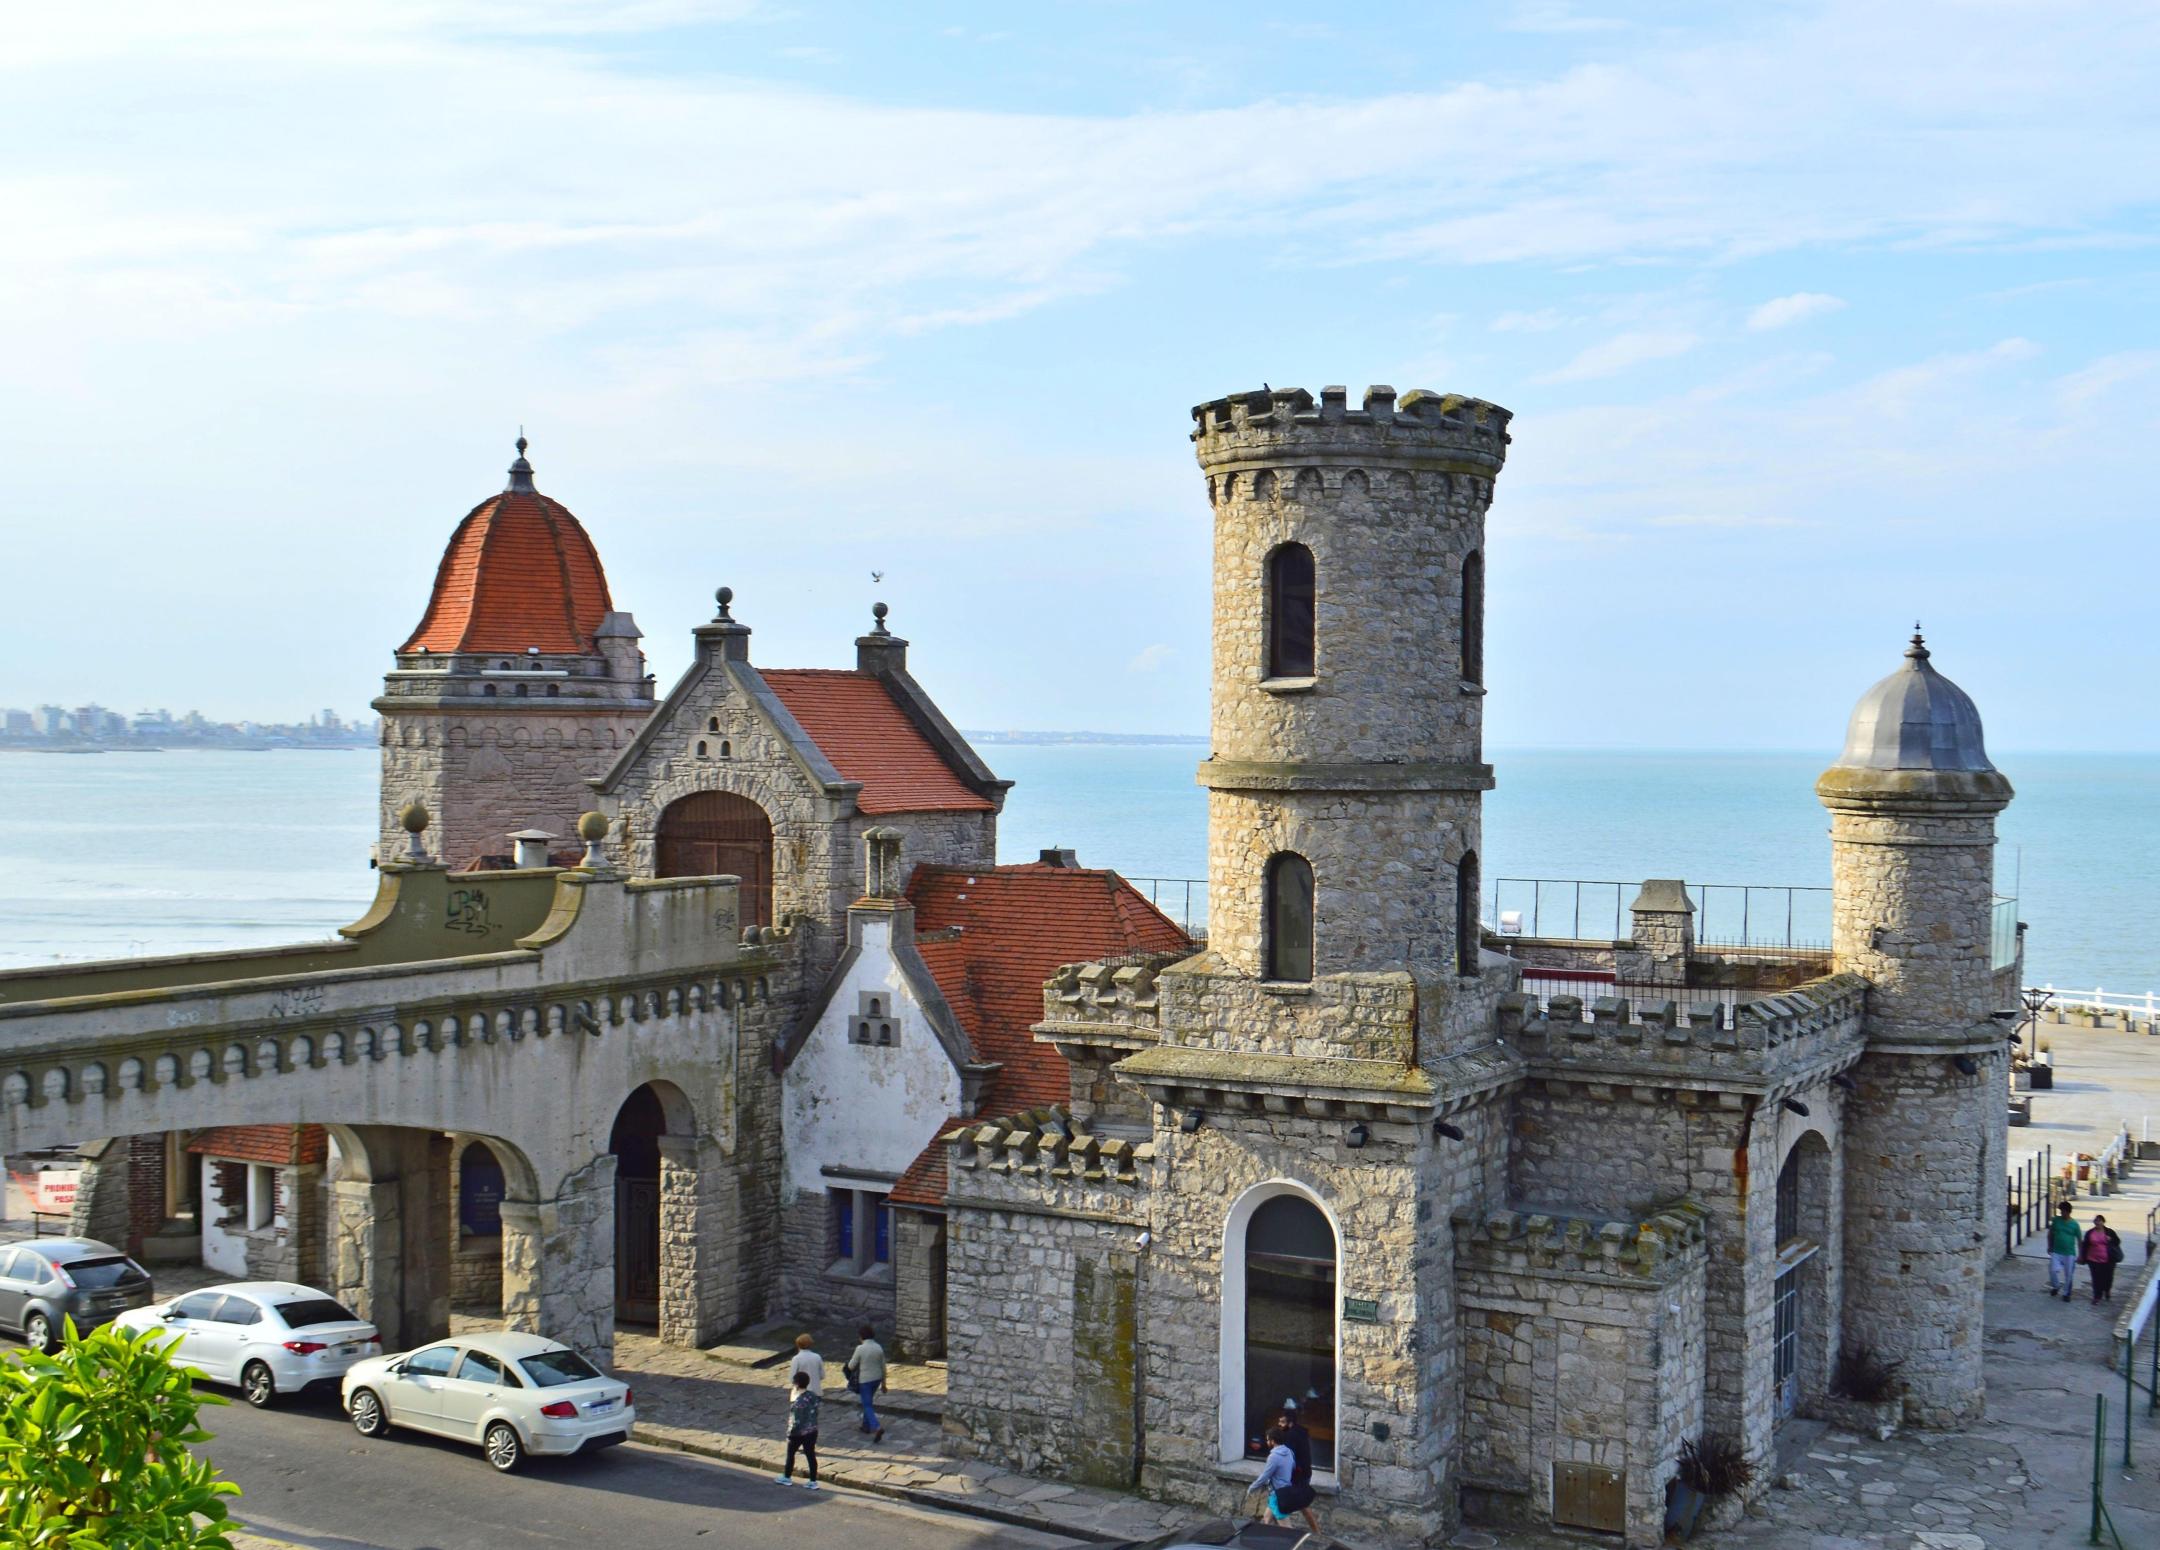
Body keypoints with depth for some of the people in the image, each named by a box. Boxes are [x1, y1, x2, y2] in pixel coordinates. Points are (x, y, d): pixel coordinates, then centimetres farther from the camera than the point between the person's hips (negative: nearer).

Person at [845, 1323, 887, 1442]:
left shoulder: (860, 1349, -18)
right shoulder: (879, 1348, -2)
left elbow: (851, 1366, -10)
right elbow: (883, 1367, 4)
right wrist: (884, 1382, 14)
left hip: (865, 1380, -6)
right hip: (877, 1378, 6)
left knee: (867, 1406, -2)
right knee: (868, 1401, 26)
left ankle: (877, 1427, -20)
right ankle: (866, 1425, 34)